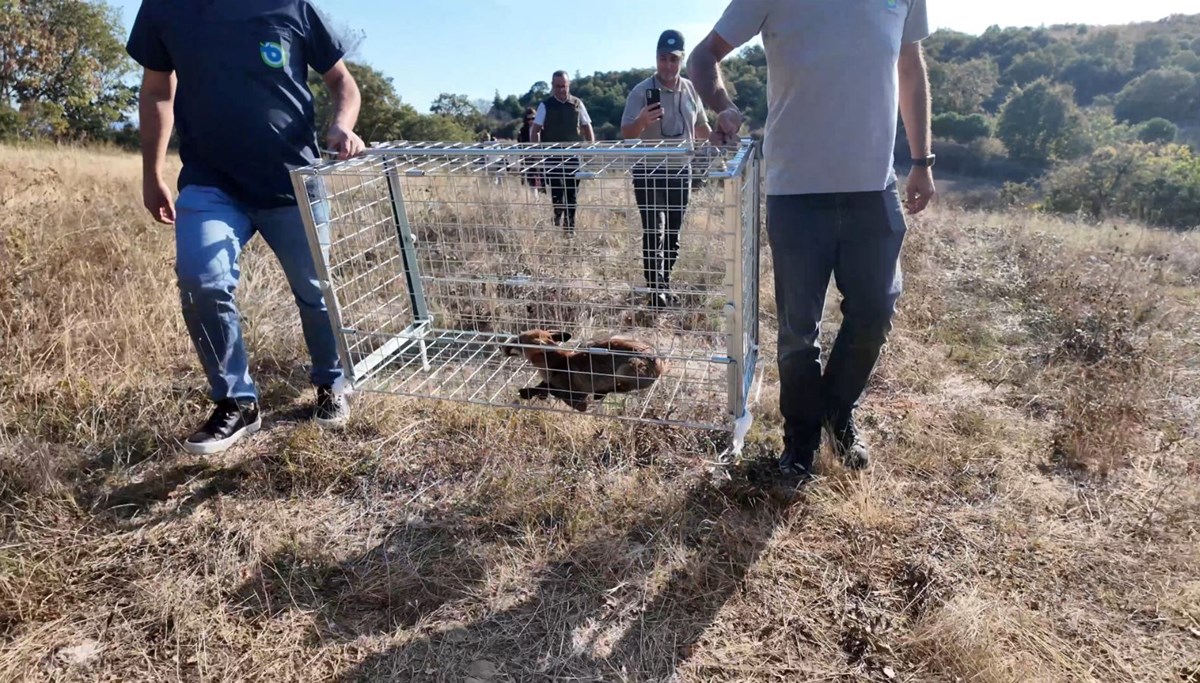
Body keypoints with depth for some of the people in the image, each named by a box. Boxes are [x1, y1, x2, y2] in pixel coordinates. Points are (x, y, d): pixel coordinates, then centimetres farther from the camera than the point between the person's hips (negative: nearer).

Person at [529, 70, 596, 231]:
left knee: (572, 192, 5)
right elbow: (535, 130, 3)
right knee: (556, 191, 3)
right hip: (552, 155, -1)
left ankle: (569, 227, 14)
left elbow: (587, 127, 11)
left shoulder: (577, 104, 6)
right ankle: (557, 224, 18)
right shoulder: (545, 105, 2)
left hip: (574, 155, 2)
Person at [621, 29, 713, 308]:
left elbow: (701, 126, 21)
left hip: (681, 172, 5)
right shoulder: (641, 91, -9)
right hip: (649, 173, -5)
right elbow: (626, 134, -13)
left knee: (673, 235, 9)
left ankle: (665, 287, 20)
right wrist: (642, 121, -33)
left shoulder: (690, 90, 7)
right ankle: (657, 293, -6)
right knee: (654, 233, -10)